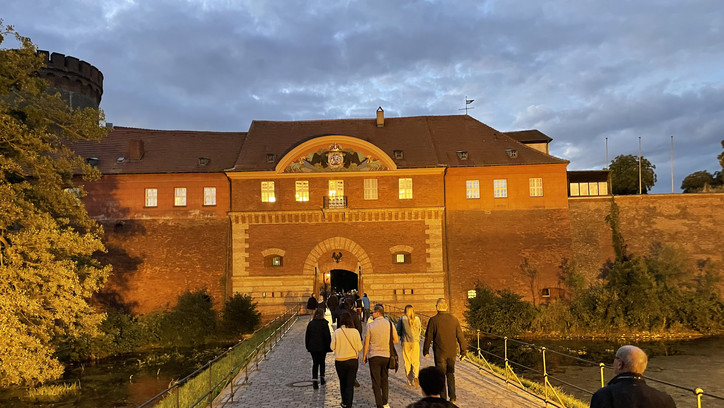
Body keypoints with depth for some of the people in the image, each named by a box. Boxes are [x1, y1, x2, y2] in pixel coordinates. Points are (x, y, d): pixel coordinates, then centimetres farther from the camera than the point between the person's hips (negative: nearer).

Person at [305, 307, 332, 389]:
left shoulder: (310, 324, 2)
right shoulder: (324, 323, -10)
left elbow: (307, 336, 8)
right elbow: (327, 336, -10)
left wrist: (308, 347, 17)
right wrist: (328, 347, -2)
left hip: (312, 347, 2)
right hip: (322, 347, -2)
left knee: (315, 363, 5)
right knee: (322, 362, 16)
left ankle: (314, 381, -8)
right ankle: (322, 379, 22)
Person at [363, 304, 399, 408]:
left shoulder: (370, 325, -9)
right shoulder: (389, 324, -3)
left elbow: (366, 343, -5)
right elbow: (396, 340, 2)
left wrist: (364, 356, 7)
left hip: (374, 356, -3)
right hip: (386, 355, 3)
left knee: (376, 382, 4)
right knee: (385, 380, 18)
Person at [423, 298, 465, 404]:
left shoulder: (433, 320, -11)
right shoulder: (454, 319, -2)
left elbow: (428, 337, -5)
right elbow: (460, 337, 2)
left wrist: (426, 351, 8)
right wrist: (463, 351, 10)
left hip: (440, 353, -3)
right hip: (452, 353, 3)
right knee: (451, 374, 18)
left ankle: (444, 400, 11)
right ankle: (452, 398, 17)